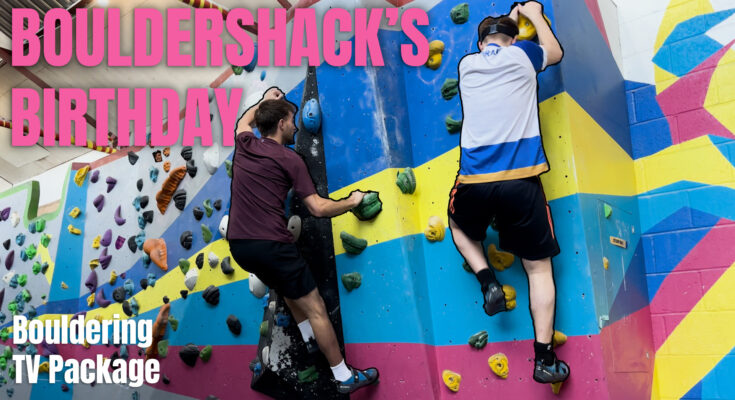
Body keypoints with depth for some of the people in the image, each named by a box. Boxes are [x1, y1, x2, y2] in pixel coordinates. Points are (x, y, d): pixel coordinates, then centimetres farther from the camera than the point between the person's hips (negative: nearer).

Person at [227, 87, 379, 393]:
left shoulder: (244, 145, 9)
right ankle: (345, 377, 10)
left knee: (288, 287, 33)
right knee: (316, 309, 3)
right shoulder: (289, 159, -7)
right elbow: (318, 208, -10)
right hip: (270, 246, -7)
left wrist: (266, 100, 46)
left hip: (239, 246, 8)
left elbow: (244, 120, 36)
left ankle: (311, 340, 43)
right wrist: (352, 201, 5)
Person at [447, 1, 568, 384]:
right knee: (538, 266, 9)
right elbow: (555, 52, 27)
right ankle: (545, 358, 9)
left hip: (474, 181, 2)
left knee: (460, 227, 35)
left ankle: (488, 281, 14)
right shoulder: (522, 54, 5)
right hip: (520, 180, -1)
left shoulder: (466, 64, 12)